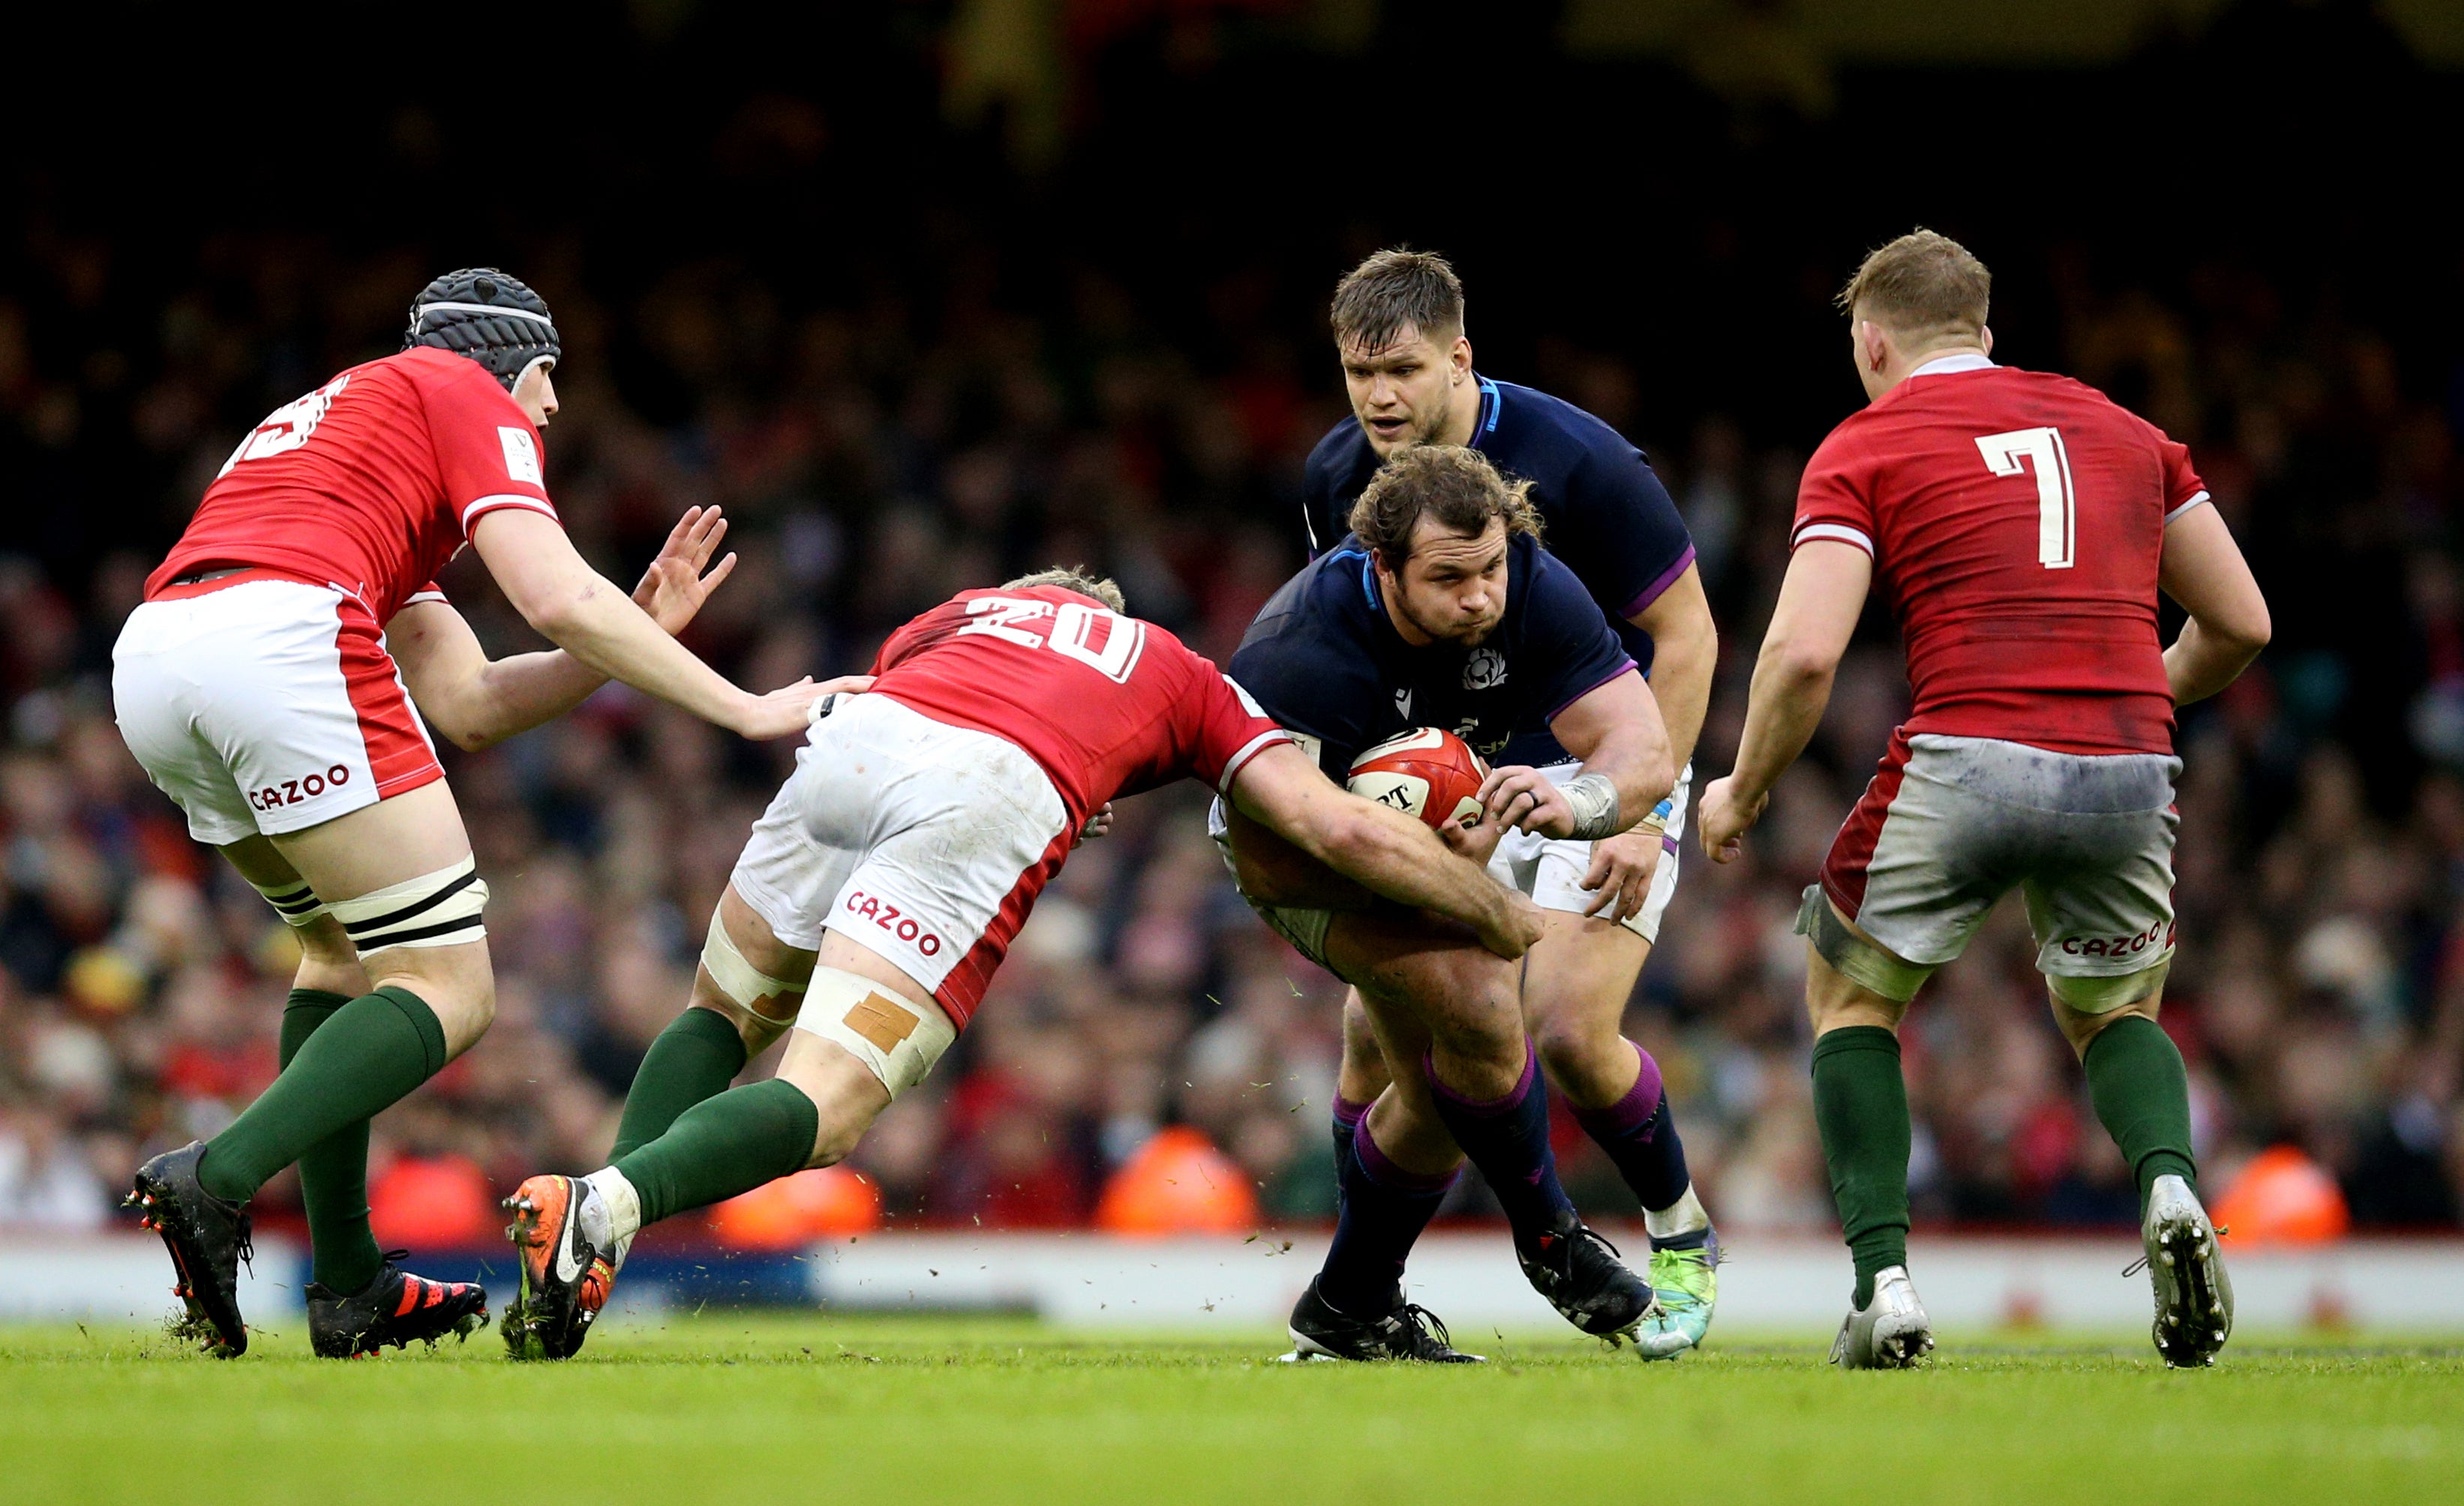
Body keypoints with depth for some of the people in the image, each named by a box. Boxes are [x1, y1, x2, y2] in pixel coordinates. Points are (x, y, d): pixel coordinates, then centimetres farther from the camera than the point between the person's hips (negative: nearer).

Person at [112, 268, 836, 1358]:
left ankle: (348, 1287, 21)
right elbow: (557, 599, -1)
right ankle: (218, 1178, -22)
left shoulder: (349, 414, 38)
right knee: (447, 994, -3)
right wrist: (745, 709, 4)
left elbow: (469, 706, 29)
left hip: (148, 660, 9)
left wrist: (642, 631, 26)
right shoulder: (467, 394, 15)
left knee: (345, 944, 28)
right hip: (283, 641, -9)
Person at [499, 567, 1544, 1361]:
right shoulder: (1190, 681, 34)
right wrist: (1508, 920, 37)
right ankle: (608, 1207, -35)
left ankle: (588, 1226, 2)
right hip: (995, 805, -3)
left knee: (721, 1017, 26)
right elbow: (1344, 830, 24)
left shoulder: (962, 612, 42)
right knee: (824, 1112, -7)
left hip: (852, 740, 3)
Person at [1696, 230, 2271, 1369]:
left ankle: (1883, 1279, 7)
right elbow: (2240, 624, 19)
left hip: (1966, 759, -3)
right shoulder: (2120, 430, 19)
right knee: (2114, 1013, 28)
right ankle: (2169, 1190, -4)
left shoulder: (1865, 445, 6)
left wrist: (1742, 794, 8)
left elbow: (1804, 652, -7)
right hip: (2128, 776, 3)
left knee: (1849, 998, 22)